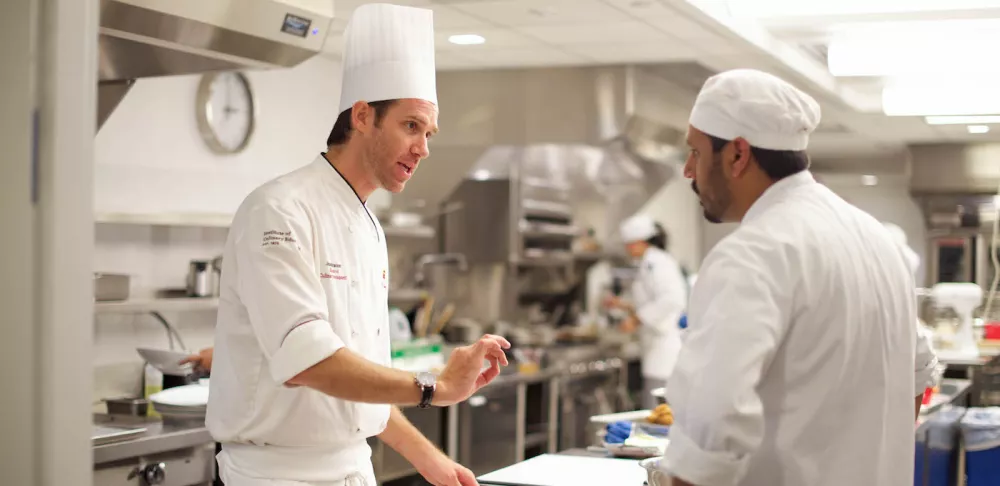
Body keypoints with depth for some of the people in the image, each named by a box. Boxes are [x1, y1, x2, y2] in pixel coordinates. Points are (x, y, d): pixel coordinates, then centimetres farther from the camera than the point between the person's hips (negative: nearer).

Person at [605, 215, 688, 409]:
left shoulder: (656, 262, -11)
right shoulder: (650, 262, 19)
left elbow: (673, 299, -24)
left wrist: (636, 319, -19)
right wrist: (624, 306, 20)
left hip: (666, 341, -10)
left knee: (658, 413, -11)